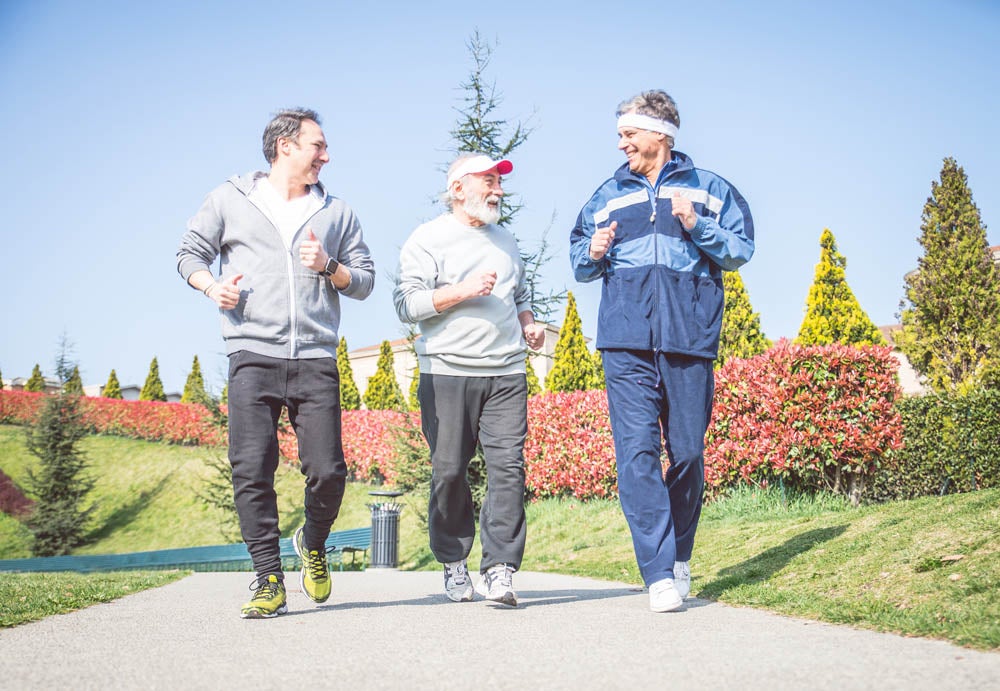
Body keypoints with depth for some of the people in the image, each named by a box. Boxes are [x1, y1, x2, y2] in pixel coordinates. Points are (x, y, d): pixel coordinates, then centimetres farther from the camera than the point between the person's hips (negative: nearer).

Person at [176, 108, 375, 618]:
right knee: (251, 470, -8)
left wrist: (329, 267, -3)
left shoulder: (336, 212, 17)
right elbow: (190, 252, 16)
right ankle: (269, 580, 1)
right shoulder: (230, 200, 12)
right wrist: (211, 286, -4)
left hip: (316, 361, 1)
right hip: (253, 356, -1)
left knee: (327, 470, -6)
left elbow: (365, 282, 17)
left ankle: (313, 543, 24)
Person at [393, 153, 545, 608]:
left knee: (508, 467, -8)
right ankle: (454, 562, 15)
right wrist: (463, 290, -14)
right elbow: (407, 303, -5)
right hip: (447, 373, -4)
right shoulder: (428, 239, 4)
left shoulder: (505, 239, 23)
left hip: (506, 374, 4)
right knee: (449, 471, -1)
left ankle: (499, 569, -8)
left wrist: (528, 324, 14)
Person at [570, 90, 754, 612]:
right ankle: (659, 574, -11)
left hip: (689, 339, -1)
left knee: (687, 452, 3)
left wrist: (698, 227, -9)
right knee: (636, 451, -11)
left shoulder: (709, 189, 13)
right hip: (626, 342, 1)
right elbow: (579, 261, 24)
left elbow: (740, 251, 6)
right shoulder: (608, 196, 19)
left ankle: (680, 558, 22)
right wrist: (593, 253, 2)